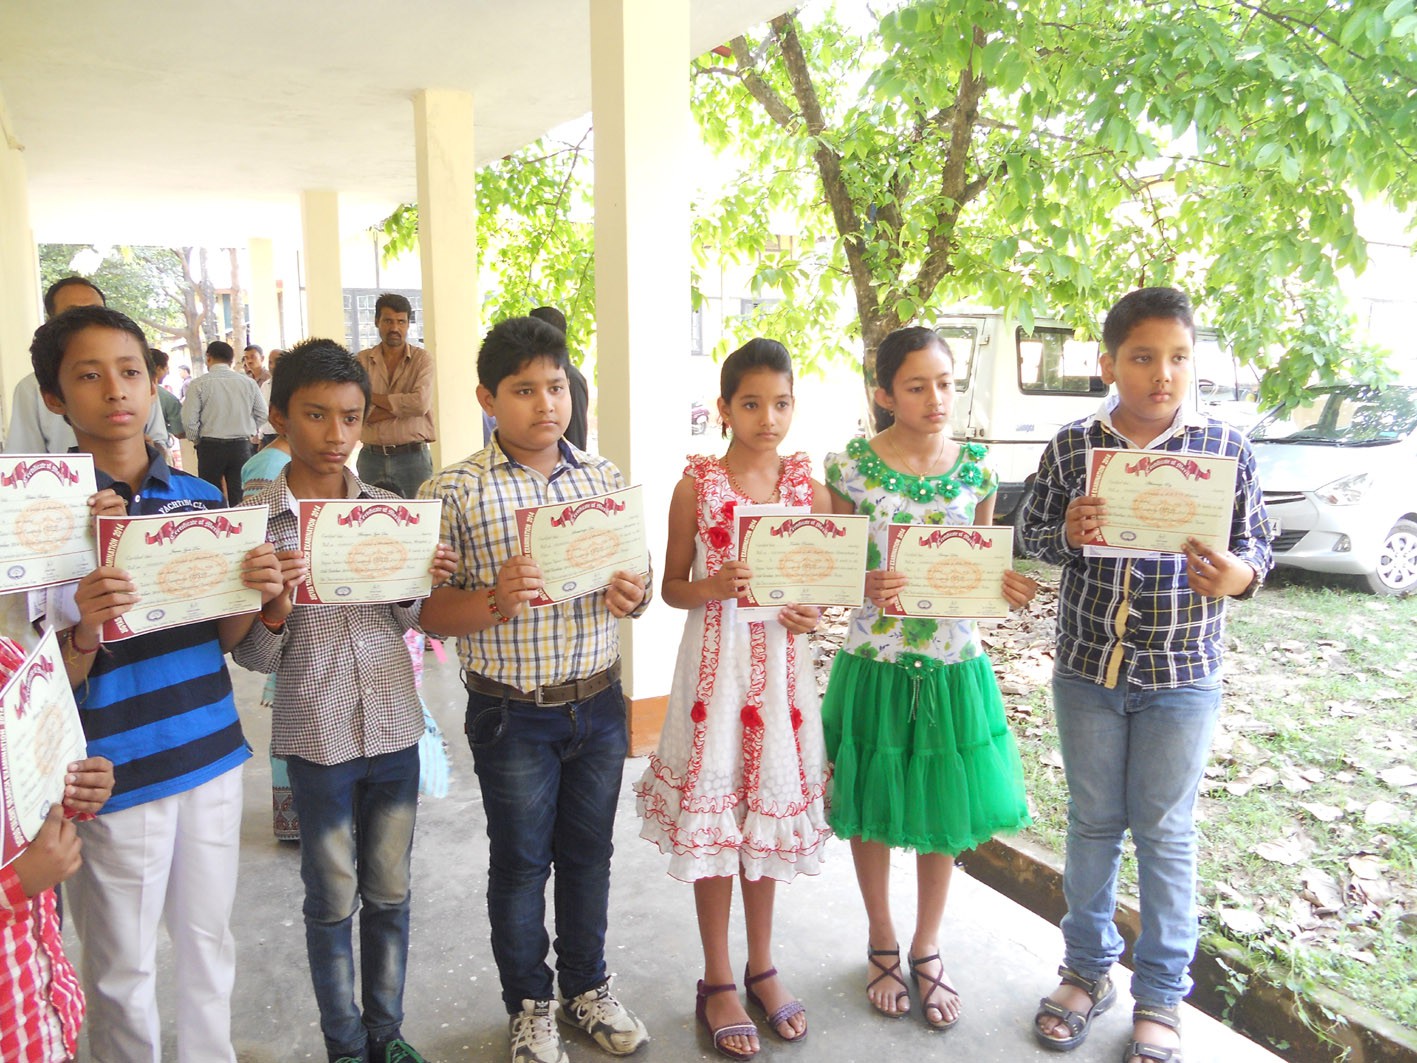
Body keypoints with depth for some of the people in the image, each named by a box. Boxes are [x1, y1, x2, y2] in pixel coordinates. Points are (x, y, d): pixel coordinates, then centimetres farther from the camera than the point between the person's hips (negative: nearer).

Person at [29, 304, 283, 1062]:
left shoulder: (200, 498, 2)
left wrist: (252, 596, -13)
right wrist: (86, 632, -31)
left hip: (211, 752, 4)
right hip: (117, 771, -4)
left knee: (208, 943, 20)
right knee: (124, 970, 14)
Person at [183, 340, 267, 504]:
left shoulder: (199, 384, -7)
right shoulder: (248, 382, 0)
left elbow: (189, 419, -9)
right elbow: (262, 414, 5)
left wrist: (196, 440, 8)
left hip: (210, 447, -2)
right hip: (241, 447, 2)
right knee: (240, 499, 5)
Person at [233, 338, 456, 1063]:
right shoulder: (254, 521, -8)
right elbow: (253, 657, -6)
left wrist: (421, 583, -13)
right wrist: (276, 605, -26)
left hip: (395, 728, 3)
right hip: (318, 735, -3)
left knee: (390, 891, 16)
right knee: (333, 899, 13)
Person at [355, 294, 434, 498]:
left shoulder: (422, 359, 1)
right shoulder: (361, 361, 5)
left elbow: (421, 403, -14)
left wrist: (374, 397, -6)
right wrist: (402, 406, -12)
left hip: (413, 457, -2)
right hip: (371, 457, 2)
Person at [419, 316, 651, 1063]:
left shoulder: (604, 478, 2)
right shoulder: (455, 492, -10)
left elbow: (635, 577, 10)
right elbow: (431, 612, -9)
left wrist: (631, 596, -13)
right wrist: (495, 603, -28)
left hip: (598, 704, 4)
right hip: (512, 715, -3)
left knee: (589, 852, 19)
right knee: (521, 861, 13)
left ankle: (588, 986, 41)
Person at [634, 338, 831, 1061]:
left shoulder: (810, 487, 2)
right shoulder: (696, 485, -5)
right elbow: (673, 586, 0)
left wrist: (812, 612, -11)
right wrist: (713, 586, -20)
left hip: (783, 659, 3)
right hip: (716, 658, -2)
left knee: (770, 806, 13)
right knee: (712, 814, 6)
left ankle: (761, 968, 33)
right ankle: (717, 983, 25)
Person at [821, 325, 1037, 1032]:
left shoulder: (977, 466, 0)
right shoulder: (849, 467, -8)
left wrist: (1011, 589, -14)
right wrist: (863, 586, -23)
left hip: (953, 666, 2)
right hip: (874, 664, -2)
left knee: (946, 811, 13)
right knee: (873, 810, 12)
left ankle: (926, 949, 36)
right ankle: (882, 945, 37)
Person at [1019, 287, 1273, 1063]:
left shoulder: (1225, 447, -4)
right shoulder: (1072, 446, -3)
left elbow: (1257, 543, 2)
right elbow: (1031, 533, 4)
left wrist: (1238, 575, -21)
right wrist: (1067, 534, -19)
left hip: (1181, 676, -1)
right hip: (1087, 669, 1)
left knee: (1165, 832, 10)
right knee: (1092, 822, 15)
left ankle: (1159, 998, 29)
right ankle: (1086, 970, 35)